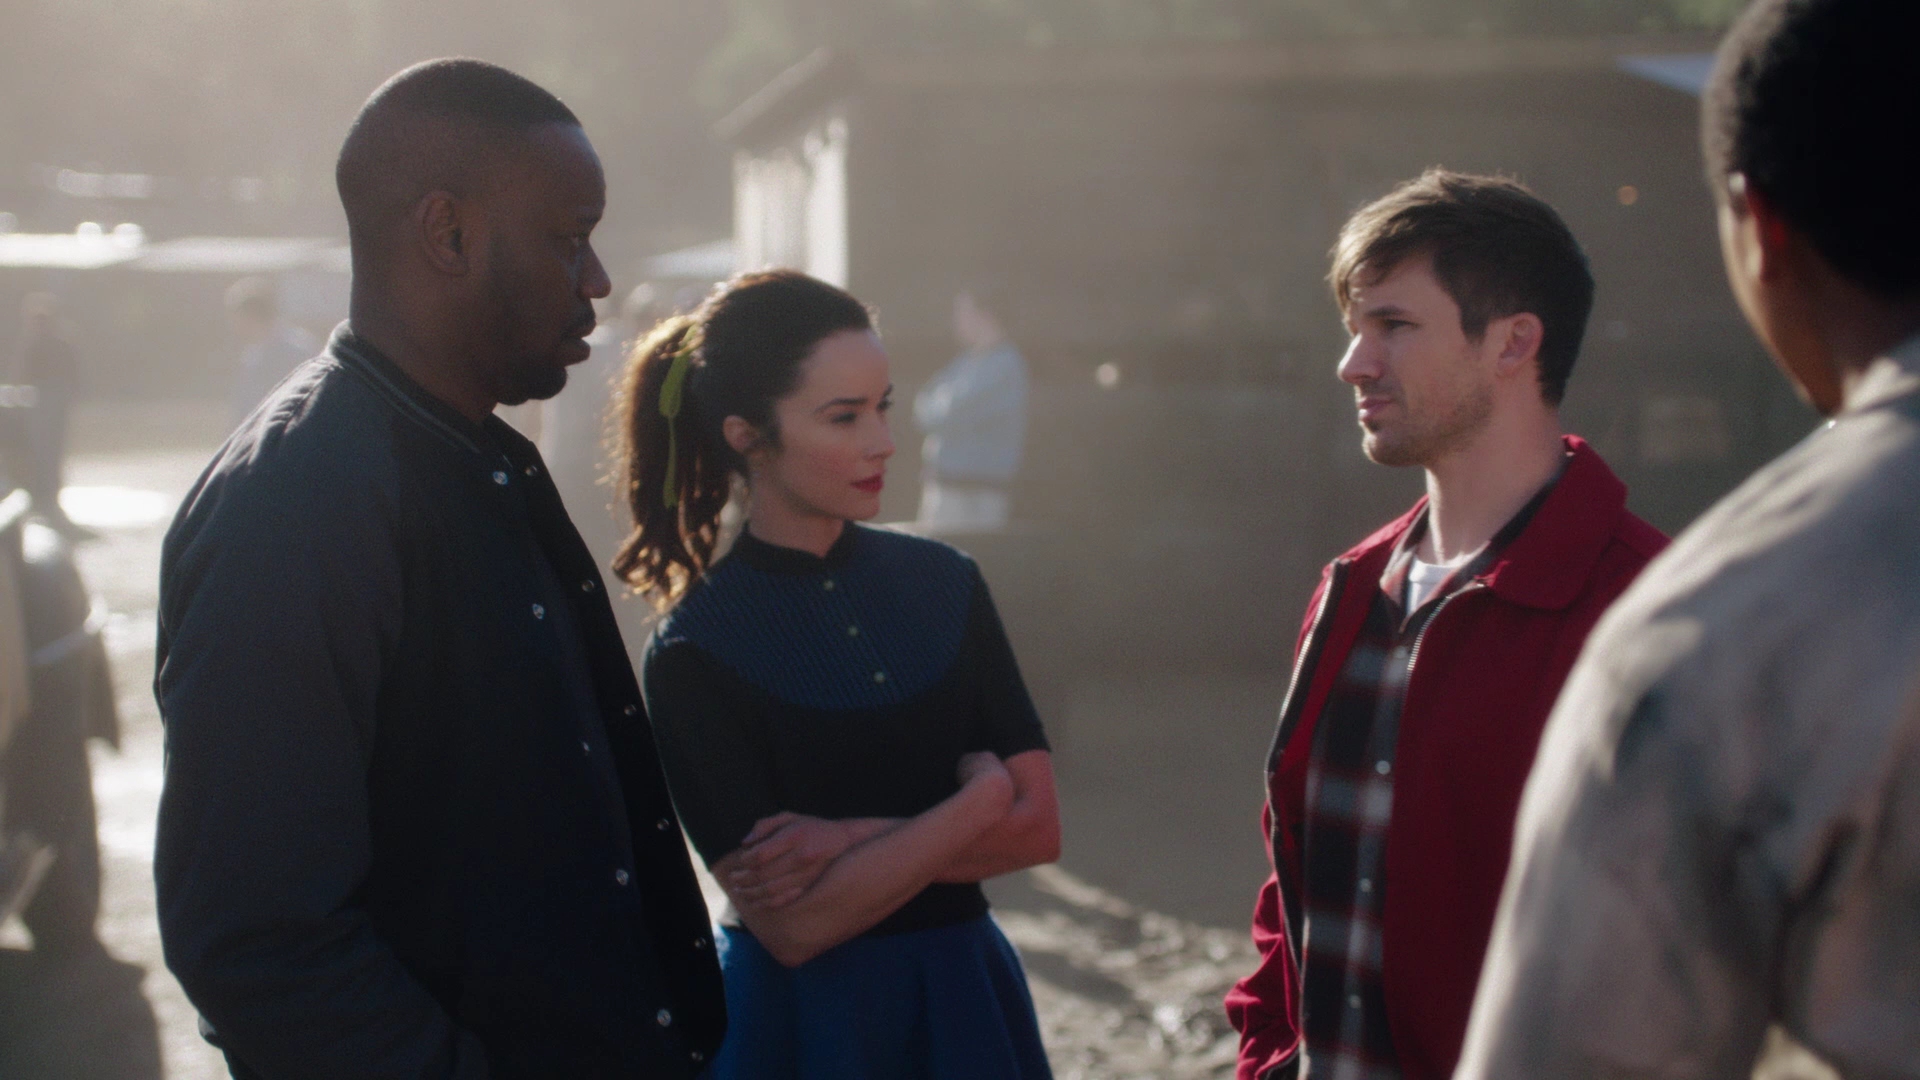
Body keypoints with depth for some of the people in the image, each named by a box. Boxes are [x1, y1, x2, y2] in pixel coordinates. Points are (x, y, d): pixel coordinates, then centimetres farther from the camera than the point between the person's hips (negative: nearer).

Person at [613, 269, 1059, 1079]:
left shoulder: (942, 581, -2)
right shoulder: (695, 653, -14)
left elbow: (1038, 828, -6)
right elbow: (794, 925, -19)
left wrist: (855, 841, -19)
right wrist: (976, 801, -12)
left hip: (963, 1003, 4)